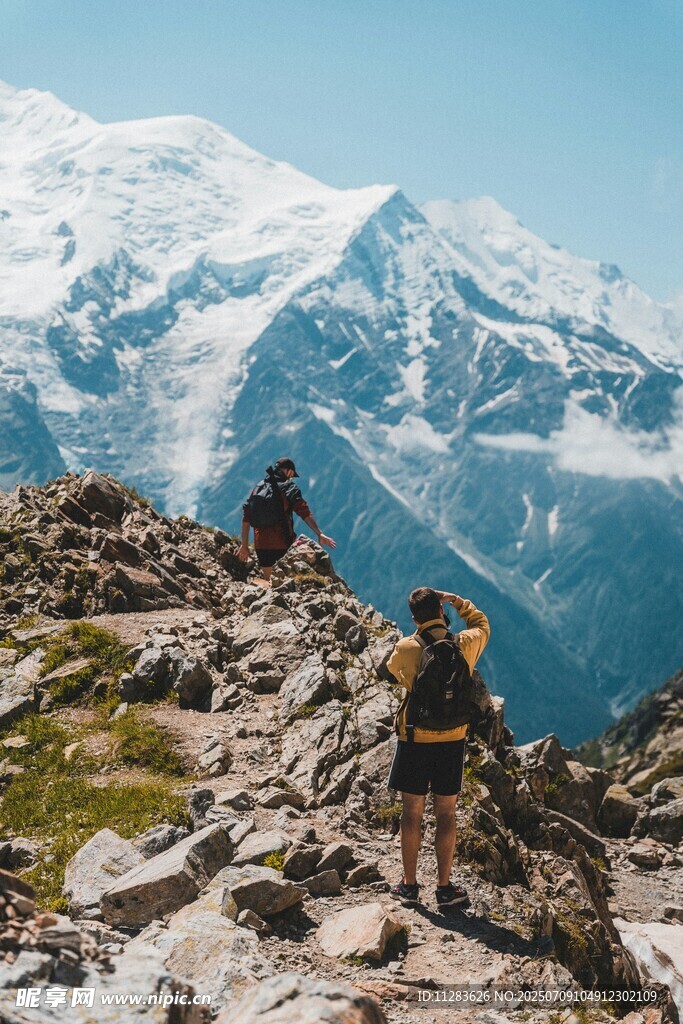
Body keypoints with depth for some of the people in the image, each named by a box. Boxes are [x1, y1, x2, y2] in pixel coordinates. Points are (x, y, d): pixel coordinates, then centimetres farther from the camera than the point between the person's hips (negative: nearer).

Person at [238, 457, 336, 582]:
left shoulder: (258, 488, 13)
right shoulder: (289, 487, -3)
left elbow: (246, 519, 12)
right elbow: (304, 512, -17)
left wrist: (244, 545, 17)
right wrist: (319, 534, -21)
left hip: (261, 545, 5)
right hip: (282, 543, -5)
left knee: (268, 581, 15)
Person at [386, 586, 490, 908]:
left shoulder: (406, 649, -13)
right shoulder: (467, 645, -7)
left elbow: (393, 668, 10)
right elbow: (481, 624, 16)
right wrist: (457, 601, 11)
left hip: (414, 740, -2)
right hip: (453, 740, 2)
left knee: (412, 813, 8)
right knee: (446, 814, 9)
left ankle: (409, 885, 15)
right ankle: (444, 887, 14)